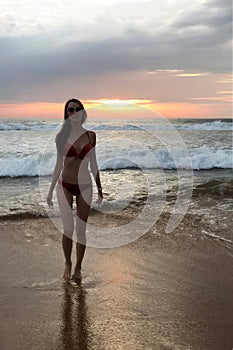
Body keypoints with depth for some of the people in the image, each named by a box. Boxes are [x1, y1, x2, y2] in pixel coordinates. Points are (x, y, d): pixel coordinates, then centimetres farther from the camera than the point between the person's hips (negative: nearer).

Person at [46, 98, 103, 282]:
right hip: (65, 185, -1)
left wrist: (100, 188, 9)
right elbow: (59, 165, 4)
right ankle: (67, 264, 22)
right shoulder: (62, 136, -2)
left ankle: (78, 267, 20)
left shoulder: (91, 135, 2)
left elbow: (93, 164, 8)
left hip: (85, 186, 1)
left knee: (81, 229, 5)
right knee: (68, 228, -1)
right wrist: (51, 190, 5)